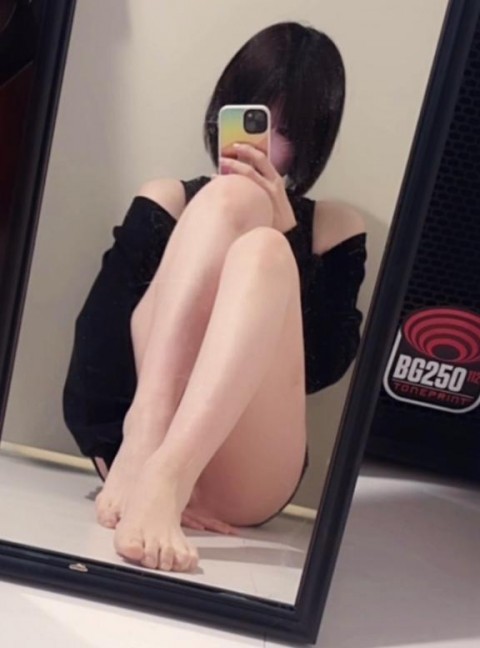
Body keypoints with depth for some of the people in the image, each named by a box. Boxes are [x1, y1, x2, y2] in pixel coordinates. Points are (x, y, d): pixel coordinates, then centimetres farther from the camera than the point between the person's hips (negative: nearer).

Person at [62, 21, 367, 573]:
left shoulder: (335, 229, 14)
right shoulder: (165, 201, 13)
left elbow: (325, 366, -2)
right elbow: (95, 348, 1)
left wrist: (284, 230, -8)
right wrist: (126, 460, -14)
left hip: (243, 477, 0)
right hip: (136, 436, 0)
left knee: (262, 253, -24)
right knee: (230, 197, -17)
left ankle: (163, 478, -40)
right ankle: (145, 451, -35)